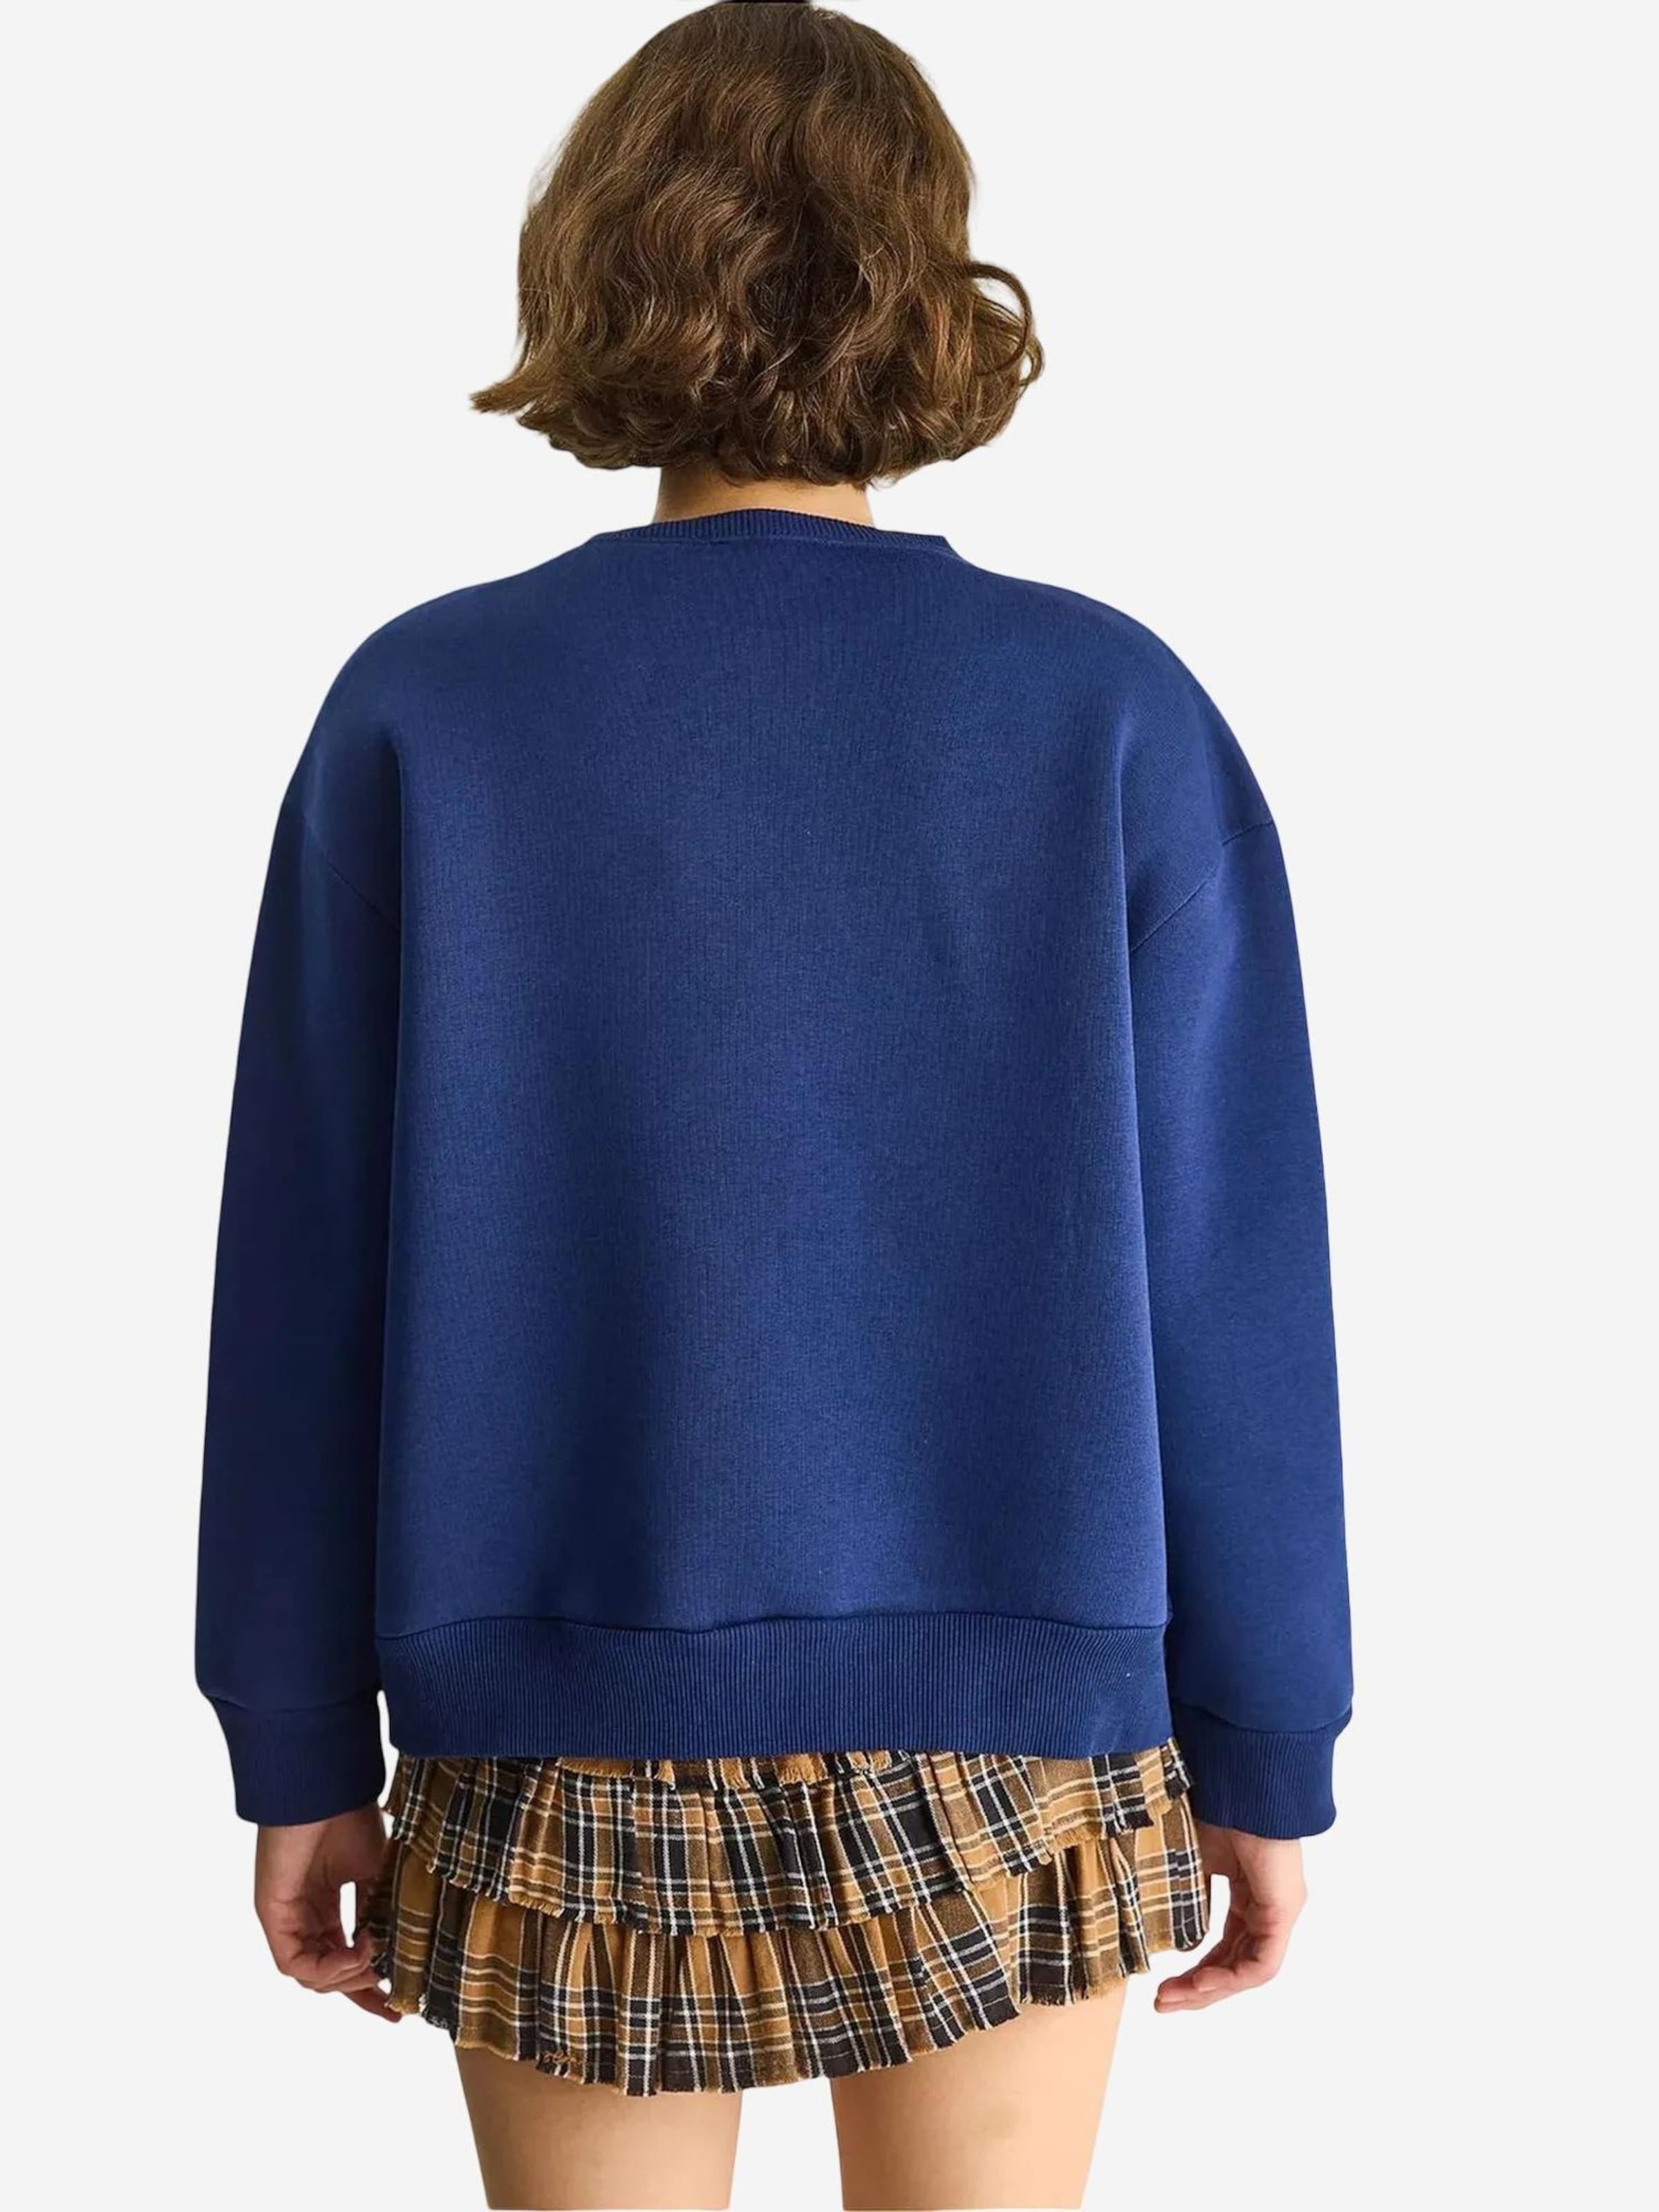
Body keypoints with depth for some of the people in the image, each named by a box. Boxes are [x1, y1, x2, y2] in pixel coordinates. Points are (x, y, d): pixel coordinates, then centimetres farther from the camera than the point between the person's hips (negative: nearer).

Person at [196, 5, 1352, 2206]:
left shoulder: (423, 708, -6)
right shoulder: (1113, 716, -7)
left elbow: (307, 1279, -3)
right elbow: (1232, 1279, -6)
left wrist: (300, 1751, 7)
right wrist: (1264, 1756, 5)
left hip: (574, 1747, 1)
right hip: (1001, 1742, 0)